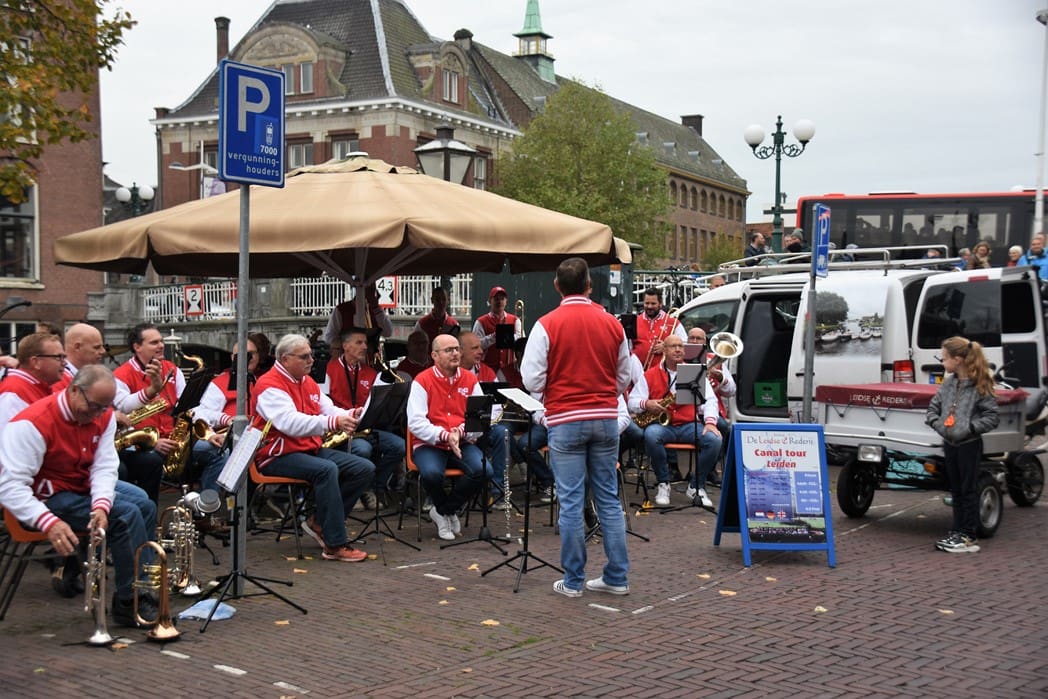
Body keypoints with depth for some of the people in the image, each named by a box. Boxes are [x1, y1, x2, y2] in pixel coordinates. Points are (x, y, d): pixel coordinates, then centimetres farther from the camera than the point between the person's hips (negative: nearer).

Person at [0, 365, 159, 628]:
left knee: (144, 505, 4)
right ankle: (131, 603, -15)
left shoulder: (103, 416, -6)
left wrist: (101, 505, -32)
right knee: (127, 515, -22)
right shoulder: (33, 424, -28)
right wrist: (49, 523, -45)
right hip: (48, 497, -8)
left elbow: (105, 466, -11)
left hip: (86, 485, 8)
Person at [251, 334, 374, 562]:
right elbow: (291, 423, -29)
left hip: (312, 449, 9)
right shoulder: (269, 385, -13)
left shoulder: (307, 382, 16)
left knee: (365, 469, -6)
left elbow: (330, 410, 9)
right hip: (278, 457, -9)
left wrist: (352, 416, -15)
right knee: (327, 470, -35)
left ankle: (320, 522, 1)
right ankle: (335, 545, -31)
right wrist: (333, 422, -40)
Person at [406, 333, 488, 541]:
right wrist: (444, 436, -23)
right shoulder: (422, 381, -3)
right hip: (430, 444, -3)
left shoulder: (470, 380, 8)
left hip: (463, 444, 3)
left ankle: (443, 511, -1)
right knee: (432, 473, -34)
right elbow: (415, 423, -12)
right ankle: (449, 512, 1)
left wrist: (462, 432, -18)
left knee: (483, 471, -26)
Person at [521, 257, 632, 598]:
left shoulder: (547, 325, -8)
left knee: (571, 502, 2)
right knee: (609, 499, 10)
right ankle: (617, 576, 14)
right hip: (606, 418, 3)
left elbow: (533, 380, -8)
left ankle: (573, 581, 8)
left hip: (565, 420, -3)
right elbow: (624, 378, 11)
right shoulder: (612, 324, 3)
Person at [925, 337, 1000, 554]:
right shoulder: (948, 383, 6)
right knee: (955, 490, 14)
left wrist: (971, 427, -19)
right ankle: (957, 532, 22)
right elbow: (933, 407, 14)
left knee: (968, 490, 0)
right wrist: (936, 422, -4)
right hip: (949, 444, 6)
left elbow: (992, 417, -11)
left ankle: (969, 538, 6)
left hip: (969, 445, -6)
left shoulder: (980, 386, -12)